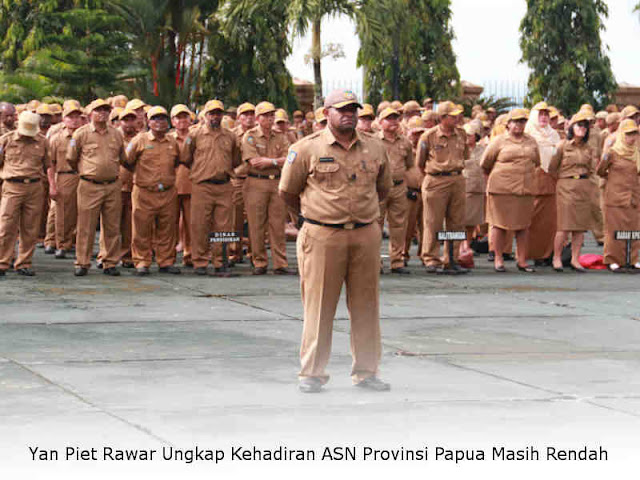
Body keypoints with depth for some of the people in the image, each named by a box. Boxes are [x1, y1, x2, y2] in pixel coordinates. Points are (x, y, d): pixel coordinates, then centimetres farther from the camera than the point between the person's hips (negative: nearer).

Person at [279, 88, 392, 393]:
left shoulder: (374, 149, 10)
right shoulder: (307, 149, -2)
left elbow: (383, 188, 24)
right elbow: (287, 191, 7)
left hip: (366, 235, 4)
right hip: (322, 237, -3)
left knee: (366, 305, 7)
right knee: (319, 305, -1)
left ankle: (366, 371, 15)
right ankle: (312, 373, 6)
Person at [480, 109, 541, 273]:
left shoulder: (531, 142, 12)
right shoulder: (499, 141, 1)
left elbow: (537, 162, 24)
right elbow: (485, 163, 7)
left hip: (525, 189, 4)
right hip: (502, 189, -4)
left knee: (523, 225, 5)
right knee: (499, 223, -1)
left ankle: (522, 260, 11)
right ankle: (498, 259, 7)